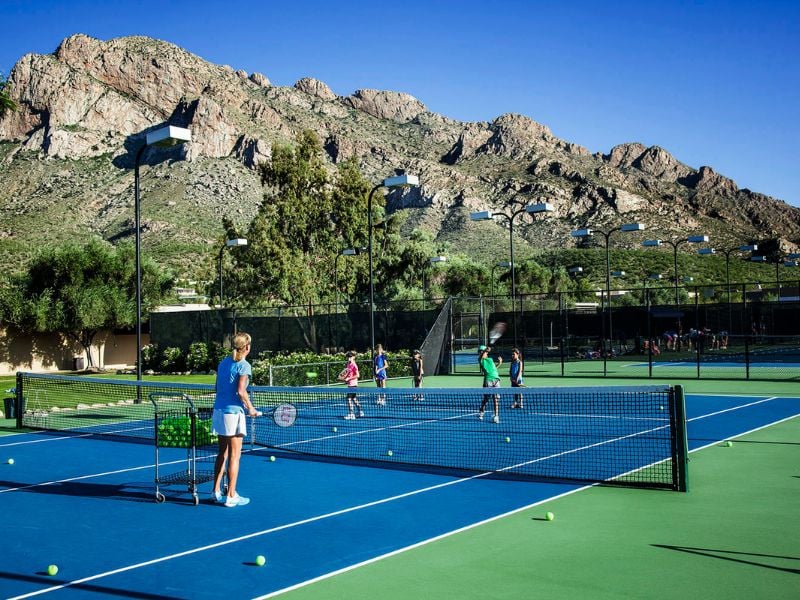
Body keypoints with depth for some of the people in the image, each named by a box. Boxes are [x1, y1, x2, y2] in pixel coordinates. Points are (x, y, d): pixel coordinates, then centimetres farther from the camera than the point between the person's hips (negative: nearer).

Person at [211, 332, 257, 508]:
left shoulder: (224, 362, 11)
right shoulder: (244, 365, -11)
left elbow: (217, 387, 14)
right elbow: (241, 391, -19)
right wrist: (250, 408, -8)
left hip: (219, 411, 8)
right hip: (233, 412, -7)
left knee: (222, 453, 17)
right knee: (234, 455, 0)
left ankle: (216, 491, 22)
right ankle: (231, 496, 4)